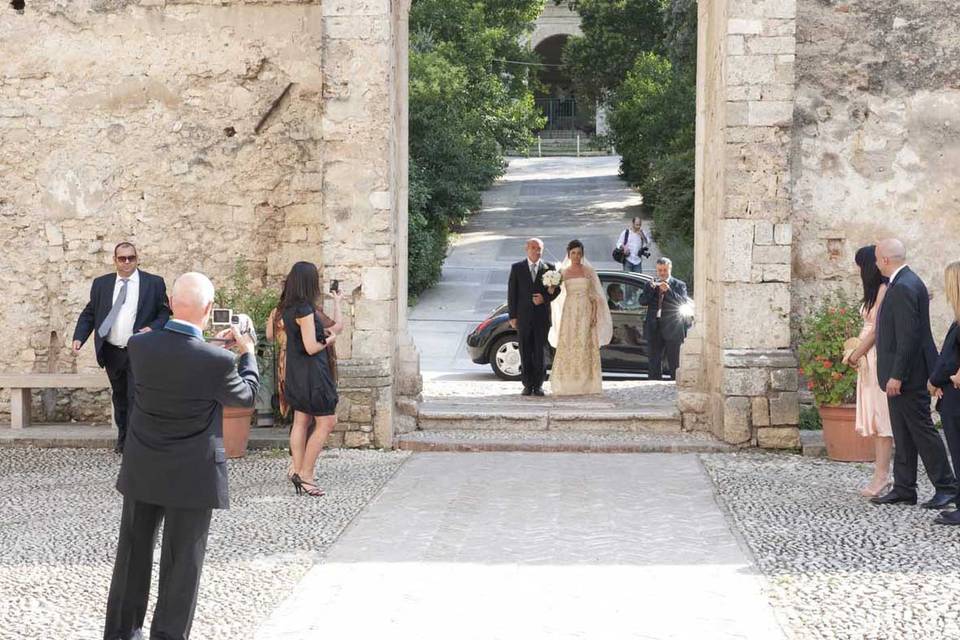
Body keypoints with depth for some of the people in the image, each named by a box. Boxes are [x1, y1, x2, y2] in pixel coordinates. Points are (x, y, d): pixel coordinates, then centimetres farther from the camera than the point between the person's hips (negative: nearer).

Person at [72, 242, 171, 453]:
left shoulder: (154, 283, -1)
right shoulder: (101, 284, 7)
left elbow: (165, 313, 0)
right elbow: (88, 314, 9)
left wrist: (152, 328, -18)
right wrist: (79, 337, -5)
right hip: (112, 353, 4)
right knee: (120, 397, 16)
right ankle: (123, 439, 29)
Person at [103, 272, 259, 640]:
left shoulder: (138, 346, -11)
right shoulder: (218, 361, -24)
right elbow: (247, 396, -3)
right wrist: (247, 353, 12)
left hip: (141, 472, 5)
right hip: (191, 477, -5)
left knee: (134, 552, 19)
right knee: (181, 562, 8)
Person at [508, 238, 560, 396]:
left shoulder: (549, 268, 6)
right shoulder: (517, 268, 5)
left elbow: (556, 289, 9)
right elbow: (511, 293, 3)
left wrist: (545, 298, -11)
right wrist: (512, 316, -3)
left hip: (542, 316, 0)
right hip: (523, 316, 0)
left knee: (540, 352, 1)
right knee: (525, 352, 2)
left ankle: (538, 385, 8)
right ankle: (527, 385, 8)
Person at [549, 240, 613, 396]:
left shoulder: (589, 271, 5)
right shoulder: (563, 272, 8)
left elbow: (594, 295, 3)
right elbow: (558, 295, 9)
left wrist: (594, 314, -7)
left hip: (586, 313, -1)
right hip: (569, 312, 1)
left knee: (585, 347, -3)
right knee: (567, 347, -4)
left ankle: (586, 384, 0)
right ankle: (567, 385, -1)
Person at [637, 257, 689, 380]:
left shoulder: (679, 285, 6)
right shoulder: (650, 285, 14)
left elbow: (683, 302, -9)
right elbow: (642, 301, 2)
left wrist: (668, 291, -19)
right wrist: (651, 289, -13)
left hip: (672, 328, -3)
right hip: (654, 328, 3)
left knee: (675, 363, -1)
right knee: (654, 362, 4)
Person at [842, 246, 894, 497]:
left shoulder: (884, 290, -12)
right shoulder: (874, 290, 15)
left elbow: (877, 328, -14)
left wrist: (856, 354, -7)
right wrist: (856, 352, 4)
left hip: (878, 358, -9)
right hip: (868, 359, 9)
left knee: (880, 415, -8)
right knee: (875, 415, 8)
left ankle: (881, 476, -9)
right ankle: (882, 470, 10)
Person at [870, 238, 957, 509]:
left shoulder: (904, 287, -19)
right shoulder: (905, 282, 13)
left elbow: (908, 335, -24)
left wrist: (896, 375, -23)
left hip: (908, 375, -10)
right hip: (901, 374, 10)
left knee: (922, 430, -3)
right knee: (903, 435, 13)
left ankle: (946, 487, 3)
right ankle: (903, 489, 18)